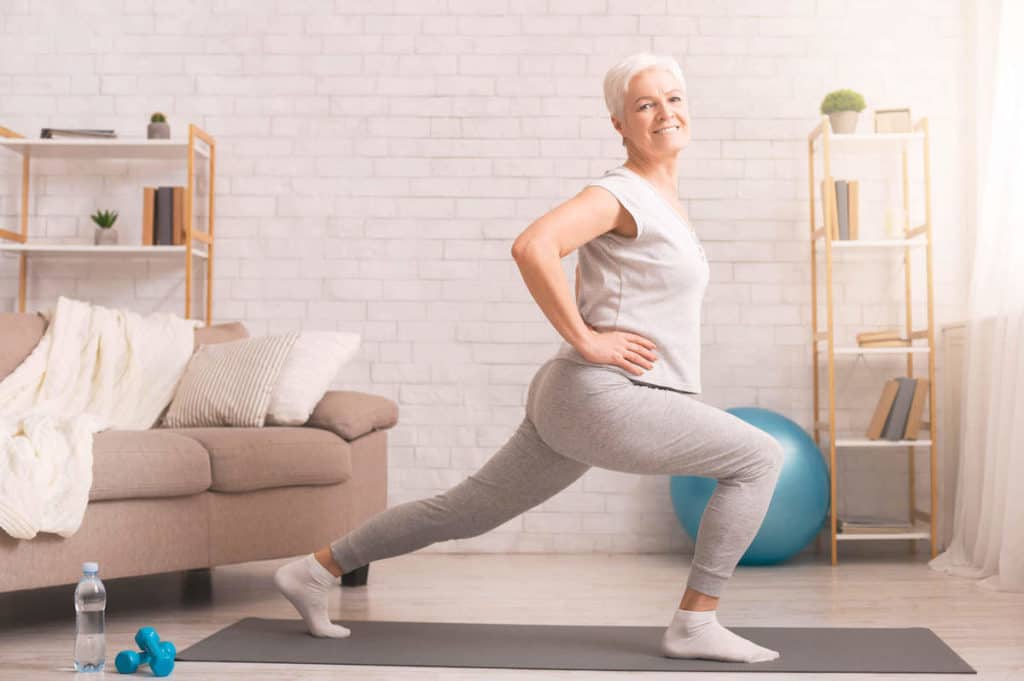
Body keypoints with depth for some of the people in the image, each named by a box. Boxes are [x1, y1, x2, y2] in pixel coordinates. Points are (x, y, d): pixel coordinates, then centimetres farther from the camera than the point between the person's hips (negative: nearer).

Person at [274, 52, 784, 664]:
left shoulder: (665, 198, 18)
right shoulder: (620, 193, -11)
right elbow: (533, 247, -27)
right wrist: (585, 339, -22)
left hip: (577, 404, 10)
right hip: (603, 398, -10)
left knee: (467, 510, 16)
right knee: (761, 459, -6)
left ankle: (316, 570, 25)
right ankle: (695, 624, 1)